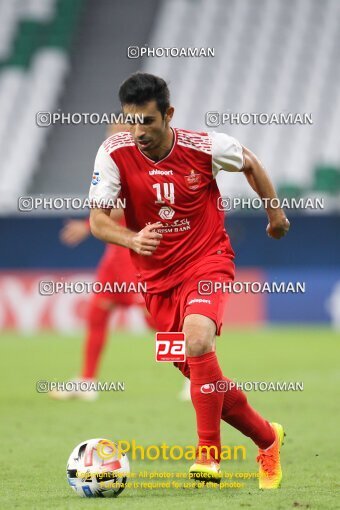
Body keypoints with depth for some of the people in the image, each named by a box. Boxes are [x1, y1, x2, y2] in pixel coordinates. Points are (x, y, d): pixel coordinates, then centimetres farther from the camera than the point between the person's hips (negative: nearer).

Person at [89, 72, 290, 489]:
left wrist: (275, 211, 17)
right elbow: (97, 220, -15)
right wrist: (132, 240, -35)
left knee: (197, 341, -31)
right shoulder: (114, 154, -12)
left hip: (207, 262, -3)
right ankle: (267, 439, 30)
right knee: (201, 376, 7)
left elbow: (249, 162, 8)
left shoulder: (206, 146, -13)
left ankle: (209, 455, -24)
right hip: (156, 276, 3)